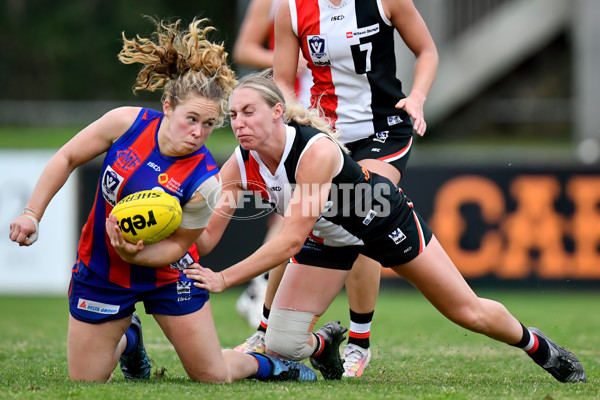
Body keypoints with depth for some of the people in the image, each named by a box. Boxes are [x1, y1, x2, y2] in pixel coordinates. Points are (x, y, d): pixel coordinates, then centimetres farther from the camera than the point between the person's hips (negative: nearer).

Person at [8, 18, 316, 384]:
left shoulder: (204, 182, -26)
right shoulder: (127, 123, -20)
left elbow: (177, 244, -15)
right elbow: (67, 158, -6)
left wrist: (134, 254, -34)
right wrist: (32, 214, -10)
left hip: (166, 273, -2)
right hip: (100, 271, 2)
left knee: (214, 376, 3)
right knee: (85, 382, 8)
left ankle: (264, 365, 37)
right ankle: (129, 340, 41)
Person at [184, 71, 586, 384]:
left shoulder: (315, 150, -40)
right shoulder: (239, 166, -22)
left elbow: (290, 242, -41)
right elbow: (207, 237, -18)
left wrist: (223, 279, -43)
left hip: (381, 218, -4)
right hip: (326, 238, 4)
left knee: (469, 312, 5)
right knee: (282, 345, -9)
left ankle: (538, 346, 35)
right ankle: (324, 345, 27)